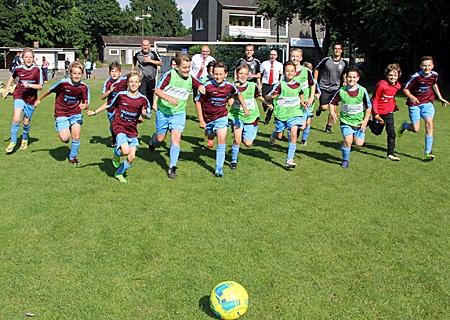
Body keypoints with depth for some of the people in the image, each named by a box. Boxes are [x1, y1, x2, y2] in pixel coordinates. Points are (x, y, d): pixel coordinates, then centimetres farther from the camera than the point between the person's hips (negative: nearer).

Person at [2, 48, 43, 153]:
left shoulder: (37, 70, -11)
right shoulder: (18, 68, -5)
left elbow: (40, 86, -9)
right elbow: (12, 77, 18)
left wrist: (29, 85, -25)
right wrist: (6, 90, 17)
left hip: (31, 99, 0)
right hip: (19, 96, 0)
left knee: (26, 122, 11)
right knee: (16, 119, -19)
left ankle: (25, 139, 40)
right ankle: (13, 141, -3)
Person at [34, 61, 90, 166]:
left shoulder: (84, 87, -9)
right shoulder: (63, 83, -16)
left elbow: (86, 104, -3)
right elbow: (49, 91, 0)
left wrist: (84, 106, -28)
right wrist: (39, 99, 12)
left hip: (75, 113, 2)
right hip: (61, 114, -2)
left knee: (76, 137, -6)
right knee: (65, 139, -13)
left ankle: (73, 157, 20)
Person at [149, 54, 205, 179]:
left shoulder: (191, 79, -4)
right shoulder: (169, 75, -15)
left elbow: (200, 85, 15)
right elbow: (157, 90, -13)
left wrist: (201, 87, -10)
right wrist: (168, 98, -28)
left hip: (179, 113, 2)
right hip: (163, 111, -1)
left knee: (176, 137, -13)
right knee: (160, 138, 10)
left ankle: (172, 167, -6)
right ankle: (153, 140, 49)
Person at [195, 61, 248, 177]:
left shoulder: (230, 86, -12)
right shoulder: (207, 86, -20)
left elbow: (238, 94, 11)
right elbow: (198, 102, -11)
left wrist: (245, 108, 8)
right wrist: (201, 120, -14)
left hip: (221, 116, 0)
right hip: (208, 117, 0)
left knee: (222, 139, -14)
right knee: (211, 136, 23)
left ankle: (219, 168, -10)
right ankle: (210, 135, 66)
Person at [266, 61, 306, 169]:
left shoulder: (298, 85, -1)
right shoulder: (280, 85, -13)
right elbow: (267, 96, -17)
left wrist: (303, 104, 10)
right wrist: (272, 96, -38)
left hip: (294, 113, 2)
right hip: (281, 114, -2)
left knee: (293, 134, -14)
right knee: (279, 136, 12)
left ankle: (289, 160, -10)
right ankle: (274, 135, 53)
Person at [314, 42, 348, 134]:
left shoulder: (344, 62, 2)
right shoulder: (326, 60, -8)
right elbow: (316, 70, 2)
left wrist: (345, 81, -1)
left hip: (336, 88, 3)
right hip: (324, 87, -3)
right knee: (324, 107, -10)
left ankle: (328, 127, 16)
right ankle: (319, 108, 29)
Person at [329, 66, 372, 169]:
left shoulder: (362, 91, -9)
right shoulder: (341, 91, -8)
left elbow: (369, 106, -1)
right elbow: (332, 102, 4)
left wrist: (365, 120, -6)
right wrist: (332, 113, -13)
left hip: (359, 121, 1)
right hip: (346, 120, -1)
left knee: (359, 143, -2)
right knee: (348, 141, -17)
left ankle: (354, 137, 35)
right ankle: (345, 160, 6)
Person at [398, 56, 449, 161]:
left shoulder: (435, 75, -2)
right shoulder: (415, 77, -18)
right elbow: (405, 89, -13)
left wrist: (440, 97, 22)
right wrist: (411, 97, -32)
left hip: (427, 102, 4)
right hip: (415, 103, -3)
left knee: (429, 124, -14)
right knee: (416, 129, -5)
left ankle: (427, 152, -10)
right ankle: (404, 125, 34)